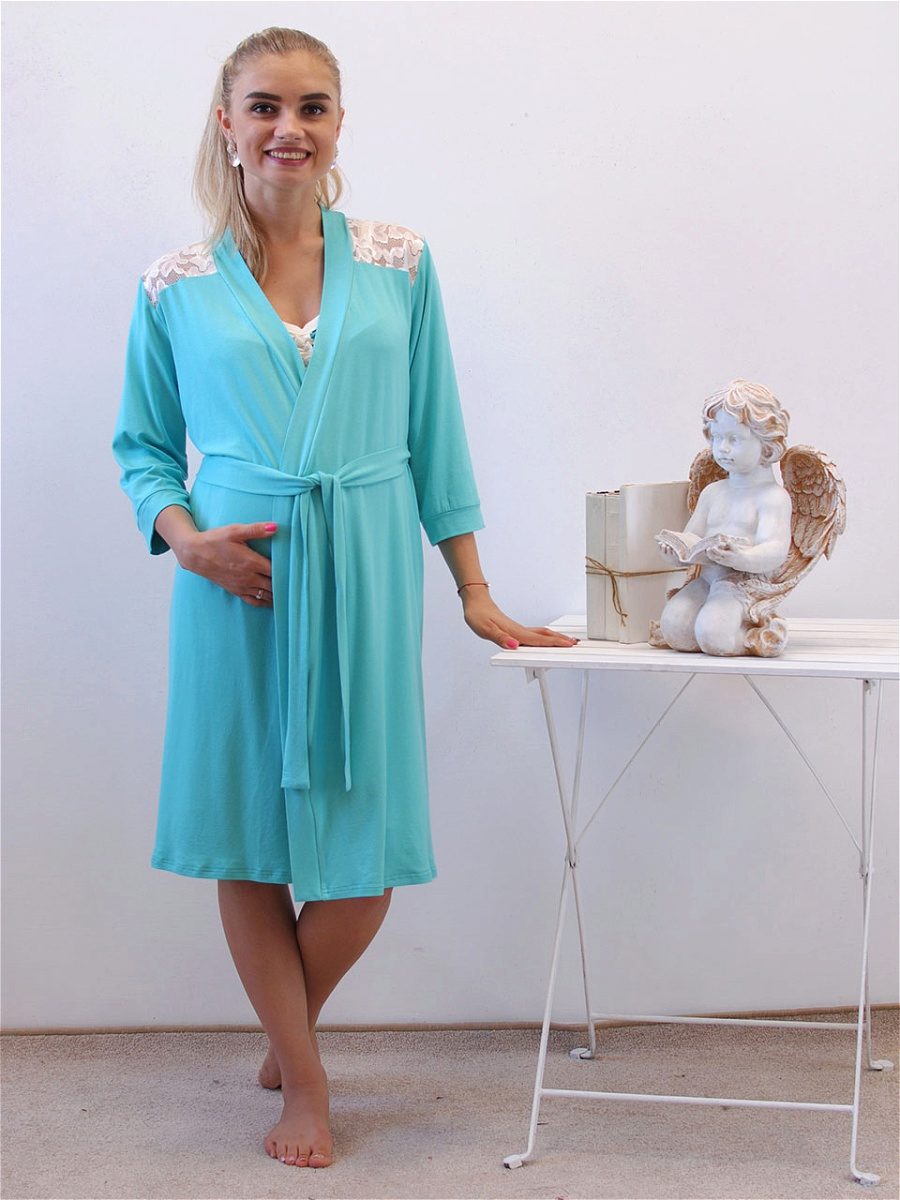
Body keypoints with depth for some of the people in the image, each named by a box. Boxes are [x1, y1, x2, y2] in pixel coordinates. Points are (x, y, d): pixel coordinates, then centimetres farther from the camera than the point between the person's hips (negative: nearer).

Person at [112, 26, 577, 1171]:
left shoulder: (398, 265, 5)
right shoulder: (177, 288, 3)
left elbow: (434, 437, 8)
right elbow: (143, 446, 11)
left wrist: (475, 595, 7)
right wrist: (185, 538, -9)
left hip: (366, 578, 1)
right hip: (238, 580, -1)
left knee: (363, 858, 3)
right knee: (248, 843, 5)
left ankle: (288, 1030, 33)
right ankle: (305, 1080, 25)